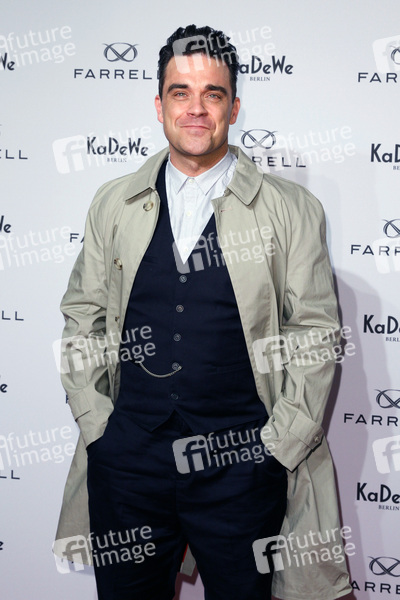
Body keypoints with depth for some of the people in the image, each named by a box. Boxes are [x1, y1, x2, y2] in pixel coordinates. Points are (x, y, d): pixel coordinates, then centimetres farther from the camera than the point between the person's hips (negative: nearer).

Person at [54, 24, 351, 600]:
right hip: (126, 459, 3)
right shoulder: (113, 204, 7)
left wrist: (279, 442, -6)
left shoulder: (290, 210, -1)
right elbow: (82, 311, 11)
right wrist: (94, 418, 2)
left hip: (242, 462, -2)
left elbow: (316, 330, -1)